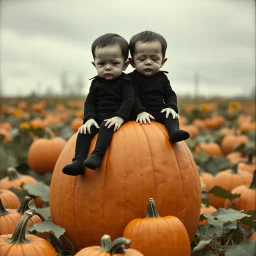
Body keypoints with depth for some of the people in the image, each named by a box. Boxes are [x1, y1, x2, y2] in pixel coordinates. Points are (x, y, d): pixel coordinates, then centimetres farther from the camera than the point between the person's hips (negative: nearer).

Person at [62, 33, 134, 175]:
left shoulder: (125, 81, -1)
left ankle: (97, 155, -48)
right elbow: (89, 102, 8)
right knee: (84, 130, -22)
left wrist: (119, 117, -29)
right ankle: (78, 161, -33)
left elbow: (129, 100, -13)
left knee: (106, 127, -36)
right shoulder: (96, 82, 11)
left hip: (115, 118, -5)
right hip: (98, 118, 5)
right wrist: (89, 118, -11)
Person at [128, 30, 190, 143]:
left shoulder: (162, 78, 11)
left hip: (159, 112, 3)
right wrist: (140, 111, -29)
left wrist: (171, 107, -9)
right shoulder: (132, 78, -5)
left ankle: (174, 130, -38)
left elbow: (170, 94, 12)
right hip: (142, 114, -3)